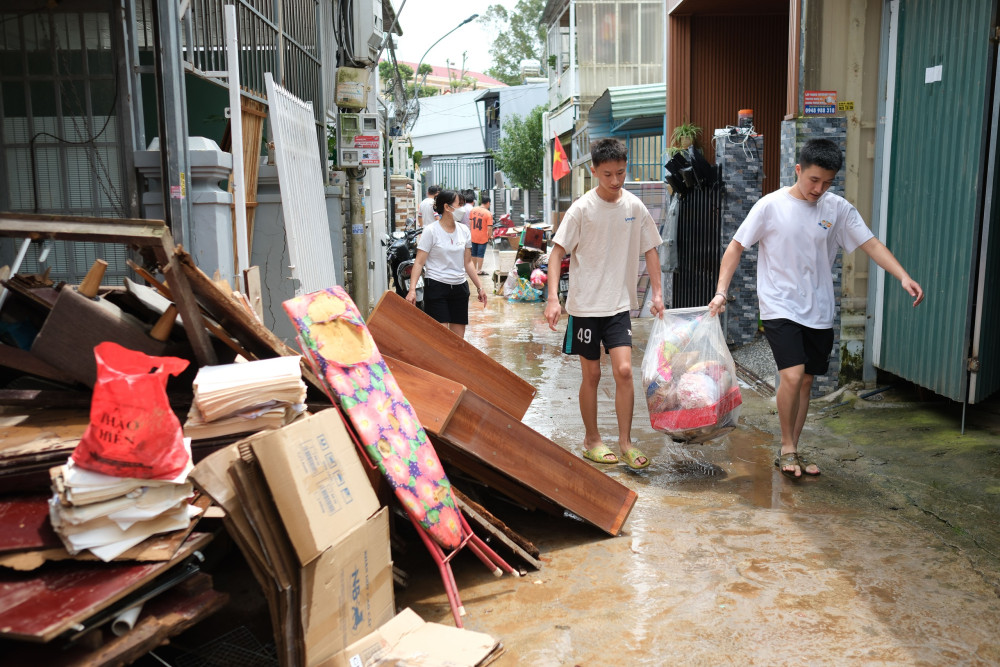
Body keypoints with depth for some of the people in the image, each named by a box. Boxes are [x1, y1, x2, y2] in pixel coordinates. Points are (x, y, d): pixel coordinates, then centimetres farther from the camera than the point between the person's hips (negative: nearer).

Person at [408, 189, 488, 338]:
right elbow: (419, 262, -10)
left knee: (458, 336, 5)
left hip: (459, 287, 6)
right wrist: (412, 289, -20)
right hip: (436, 286, -5)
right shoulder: (431, 231, -7)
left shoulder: (464, 231, 9)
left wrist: (479, 287, 14)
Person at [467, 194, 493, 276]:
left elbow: (470, 222, 6)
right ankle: (479, 270, 13)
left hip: (473, 236, 5)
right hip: (482, 237, -5)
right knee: (480, 254, 6)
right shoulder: (488, 214, -16)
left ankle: (474, 269, 28)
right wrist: (489, 236, -4)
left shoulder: (473, 210, -1)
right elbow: (489, 228, -18)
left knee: (474, 253, 17)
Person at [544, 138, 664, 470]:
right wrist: (553, 298, -19)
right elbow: (557, 252, -10)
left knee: (624, 370, -7)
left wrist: (657, 292, 5)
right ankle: (592, 440, 24)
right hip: (585, 305, -2)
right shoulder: (582, 208, -10)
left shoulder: (635, 206, 1)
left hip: (619, 305, 3)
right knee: (591, 375, 7)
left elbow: (649, 249, 11)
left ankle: (625, 441, 8)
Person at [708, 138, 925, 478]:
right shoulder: (771, 205, -7)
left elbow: (870, 243, -2)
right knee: (792, 375, -19)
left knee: (805, 381, 10)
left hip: (818, 312, 4)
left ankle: (789, 453, 24)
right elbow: (735, 247, -3)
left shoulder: (838, 208, 2)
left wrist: (903, 276, -17)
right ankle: (788, 447, 2)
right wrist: (721, 291, -13)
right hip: (779, 307, -4)